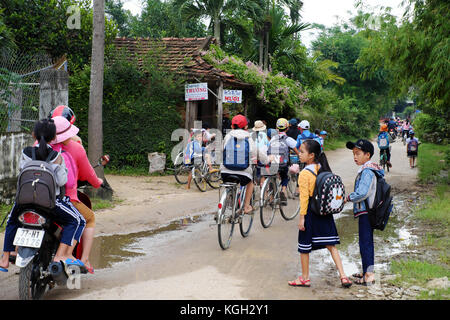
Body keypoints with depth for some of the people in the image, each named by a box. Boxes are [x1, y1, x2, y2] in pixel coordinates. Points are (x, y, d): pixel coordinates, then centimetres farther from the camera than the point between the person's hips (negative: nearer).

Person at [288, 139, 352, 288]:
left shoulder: (304, 173, -16)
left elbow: (304, 197, -17)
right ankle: (343, 276, 3)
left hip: (311, 211, -6)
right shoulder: (322, 168, 4)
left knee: (304, 246, 9)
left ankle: (305, 278, 20)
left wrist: (302, 217, -13)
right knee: (330, 245, 9)